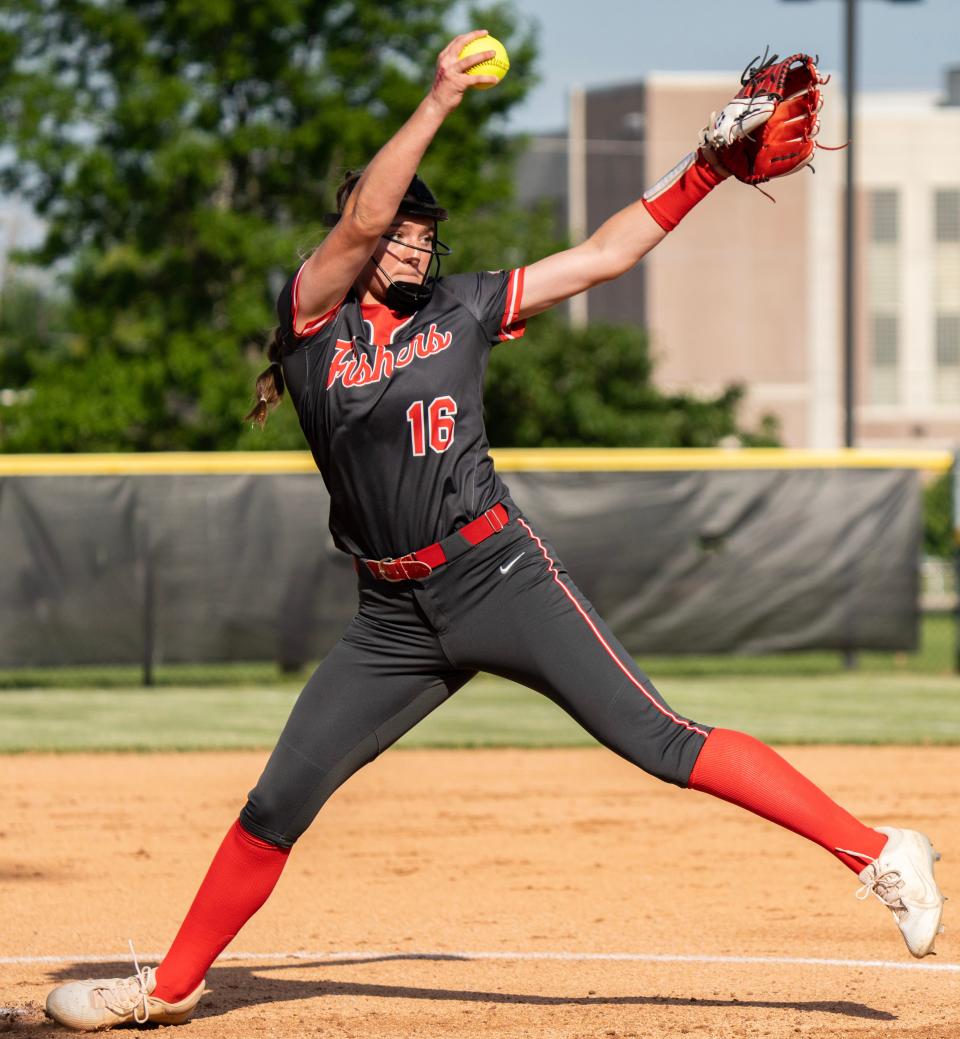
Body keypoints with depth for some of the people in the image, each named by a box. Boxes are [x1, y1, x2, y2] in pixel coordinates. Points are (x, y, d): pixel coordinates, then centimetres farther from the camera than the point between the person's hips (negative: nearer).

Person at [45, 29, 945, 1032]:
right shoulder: (311, 315, 5)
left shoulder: (459, 308, 10)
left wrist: (703, 170, 5)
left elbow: (600, 255, 12)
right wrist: (438, 102, -17)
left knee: (661, 742, -11)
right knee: (278, 804, 3)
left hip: (499, 576, -1)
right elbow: (362, 219, -13)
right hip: (394, 618, 1)